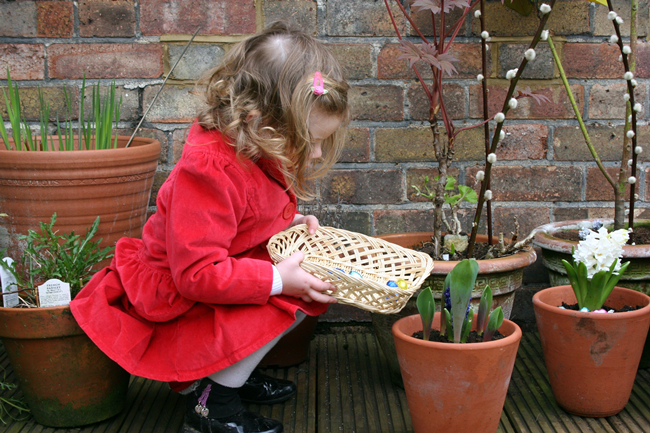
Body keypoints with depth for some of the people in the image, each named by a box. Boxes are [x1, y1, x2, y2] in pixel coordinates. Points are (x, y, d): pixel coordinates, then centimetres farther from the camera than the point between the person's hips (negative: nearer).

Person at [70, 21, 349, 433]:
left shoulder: (258, 153, -1)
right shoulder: (208, 171, -33)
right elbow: (197, 273, -34)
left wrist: (291, 223, 2)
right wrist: (276, 279, -32)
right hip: (176, 302, -10)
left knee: (302, 291, -1)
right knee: (281, 303, -26)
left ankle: (233, 371, 8)